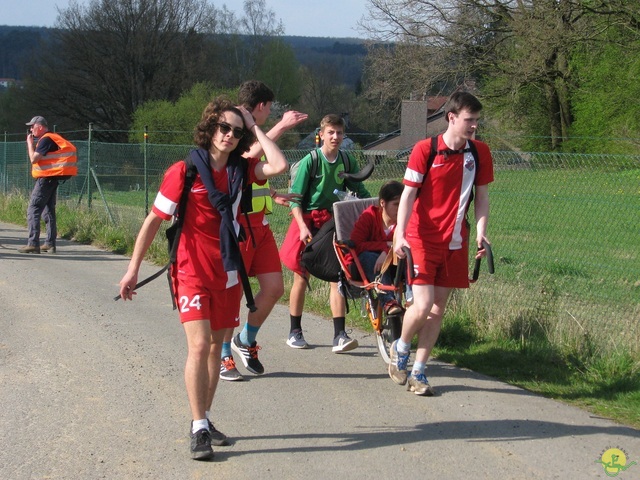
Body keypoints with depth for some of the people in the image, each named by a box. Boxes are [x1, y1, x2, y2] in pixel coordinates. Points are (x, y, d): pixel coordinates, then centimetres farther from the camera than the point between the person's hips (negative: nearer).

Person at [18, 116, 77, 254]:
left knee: (33, 209, -10)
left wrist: (30, 143, -8)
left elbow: (33, 159, -19)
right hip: (53, 179, 10)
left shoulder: (46, 139, -14)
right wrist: (31, 143, 12)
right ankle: (50, 244, 16)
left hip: (47, 179, -10)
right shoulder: (51, 138, 18)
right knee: (48, 210, 14)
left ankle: (33, 244, -17)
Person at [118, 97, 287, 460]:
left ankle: (205, 419, 24)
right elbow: (154, 220, -4)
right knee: (199, 345, -15)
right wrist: (134, 268, -6)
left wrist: (255, 128, -5)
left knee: (216, 346, 12)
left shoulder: (241, 170, 3)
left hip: (228, 273, 5)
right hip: (192, 271, -5)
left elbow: (279, 166, -14)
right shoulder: (184, 171, -9)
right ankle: (199, 430, -10)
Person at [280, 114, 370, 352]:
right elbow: (295, 198, -9)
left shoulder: (348, 162, 3)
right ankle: (295, 332, 18)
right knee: (301, 277, 5)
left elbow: (361, 193, 9)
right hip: (308, 222, -3)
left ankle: (339, 335, -8)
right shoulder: (310, 161, -9)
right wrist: (303, 226, -20)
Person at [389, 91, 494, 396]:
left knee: (438, 308, 6)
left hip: (455, 243, 4)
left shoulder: (480, 153, 2)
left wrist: (481, 233, -6)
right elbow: (408, 194, -8)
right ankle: (400, 348, 18)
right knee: (423, 305, -12)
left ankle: (418, 373, 17)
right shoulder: (425, 150, -9)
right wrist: (400, 235, -18)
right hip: (422, 239, -4)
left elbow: (482, 197, 9)